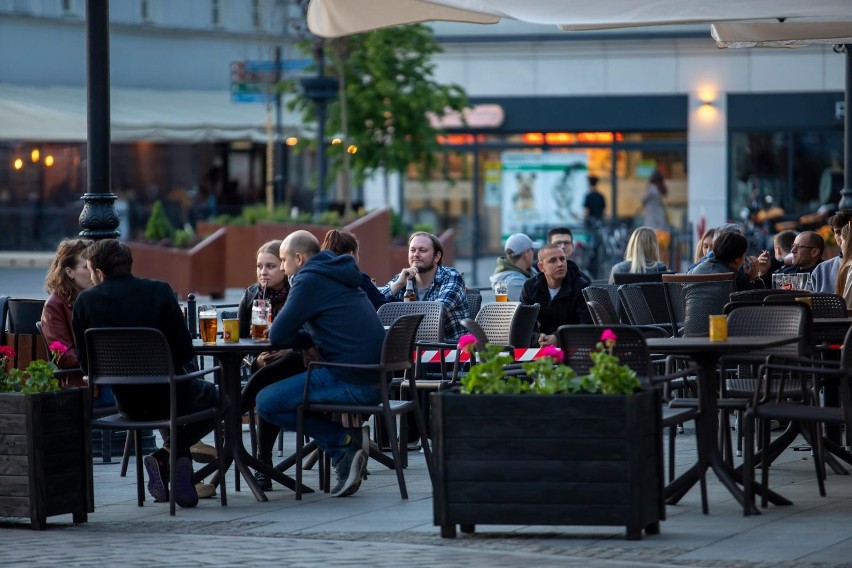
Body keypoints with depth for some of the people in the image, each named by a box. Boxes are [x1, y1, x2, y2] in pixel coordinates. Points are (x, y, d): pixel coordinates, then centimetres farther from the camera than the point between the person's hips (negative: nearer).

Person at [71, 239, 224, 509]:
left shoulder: (85, 301, -5)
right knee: (215, 397, 25)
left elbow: (84, 362, 1)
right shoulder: (159, 291, -10)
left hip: (126, 402, 4)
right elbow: (185, 349, -10)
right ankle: (167, 455, 7)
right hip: (165, 395, -4)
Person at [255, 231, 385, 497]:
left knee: (266, 402, -8)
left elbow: (277, 335, -9)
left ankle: (344, 441, -6)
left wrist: (305, 343, 10)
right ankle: (345, 454, 14)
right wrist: (308, 343, 10)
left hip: (351, 381, -10)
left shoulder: (309, 280, -9)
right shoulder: (340, 276, 20)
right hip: (375, 379, 10)